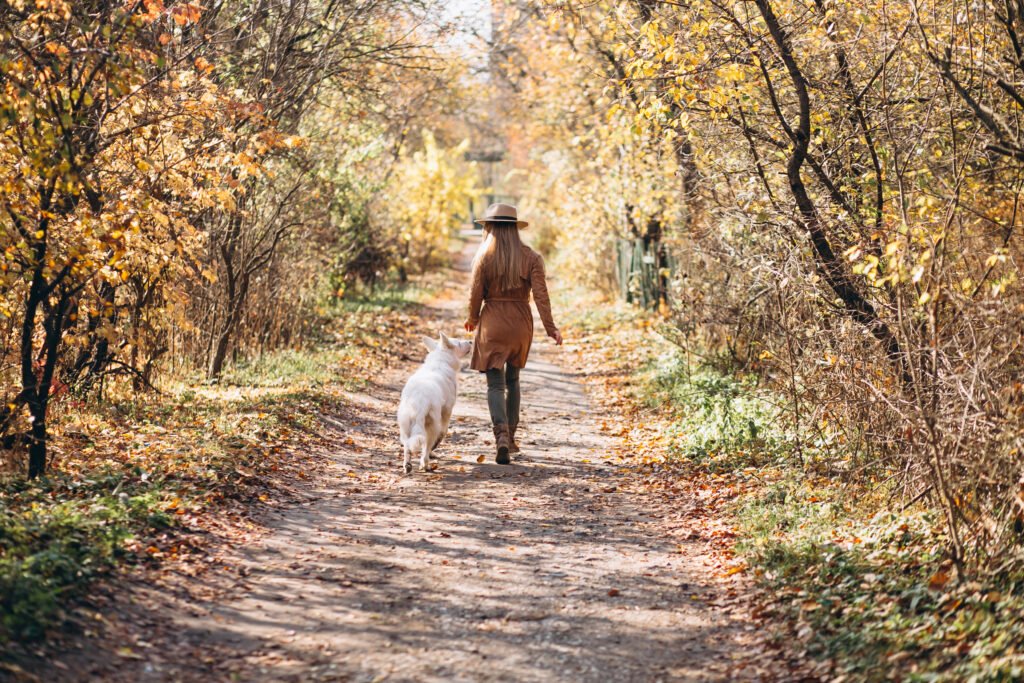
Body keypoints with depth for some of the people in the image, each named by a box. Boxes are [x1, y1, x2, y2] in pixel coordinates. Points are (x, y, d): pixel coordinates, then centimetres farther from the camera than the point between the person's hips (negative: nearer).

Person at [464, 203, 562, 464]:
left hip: (492, 324, -3)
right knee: (513, 380, 20)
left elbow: (476, 294, -4)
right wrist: (550, 328, -8)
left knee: (495, 384, 0)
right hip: (521, 324, 3)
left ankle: (501, 435, -21)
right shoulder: (530, 258, -1)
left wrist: (473, 320, 14)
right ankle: (510, 437, 25)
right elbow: (540, 294, -9)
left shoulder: (484, 257, -6)